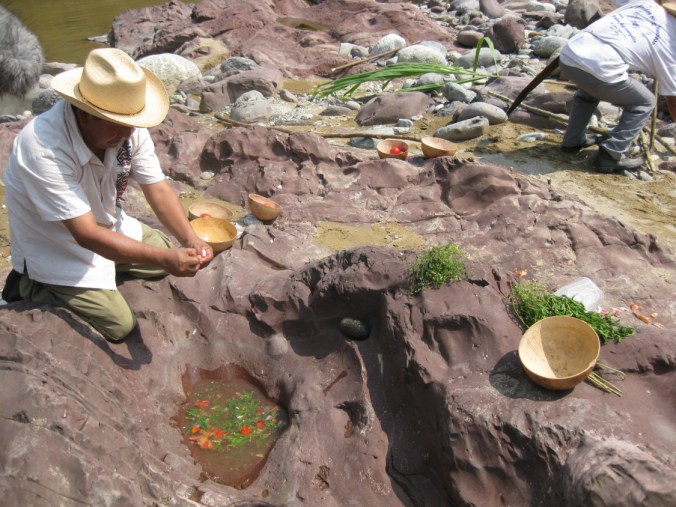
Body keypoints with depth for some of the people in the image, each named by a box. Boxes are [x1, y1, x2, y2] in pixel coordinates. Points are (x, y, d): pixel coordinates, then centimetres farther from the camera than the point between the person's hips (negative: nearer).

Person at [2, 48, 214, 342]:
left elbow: (158, 189, -15)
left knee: (170, 254, 8)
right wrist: (163, 257, -43)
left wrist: (191, 240, -31)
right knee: (119, 325, -10)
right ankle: (31, 287, 8)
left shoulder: (126, 125, -18)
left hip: (106, 226, 7)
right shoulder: (42, 147, -36)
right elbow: (86, 234, -36)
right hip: (55, 250, -6)